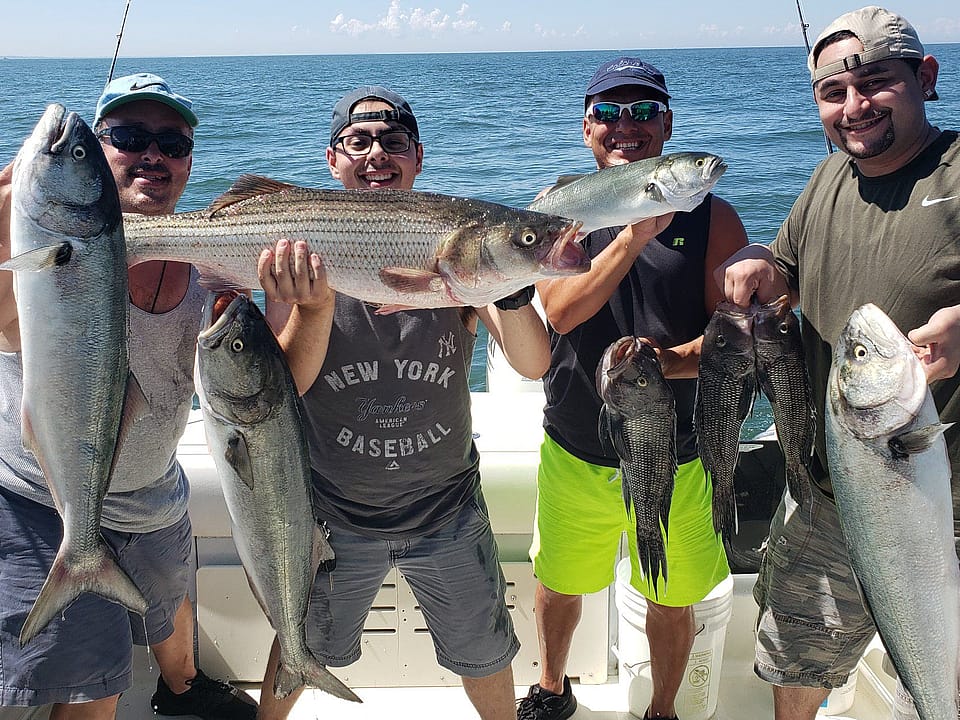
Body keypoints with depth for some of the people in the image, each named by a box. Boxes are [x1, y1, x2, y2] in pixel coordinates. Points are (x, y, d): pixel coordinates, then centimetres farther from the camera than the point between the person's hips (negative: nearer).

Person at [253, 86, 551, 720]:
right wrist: (314, 306, -37)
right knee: (304, 649, 23)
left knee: (483, 653, 20)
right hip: (335, 514, 0)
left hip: (449, 509, 1)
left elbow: (534, 364, -19)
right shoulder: (302, 255, -12)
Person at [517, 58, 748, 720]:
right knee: (559, 583, 21)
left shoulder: (712, 219, -7)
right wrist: (636, 233, -30)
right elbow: (561, 312, -19)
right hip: (574, 452, 1)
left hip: (675, 458, -1)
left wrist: (665, 360, -29)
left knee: (673, 602, 17)